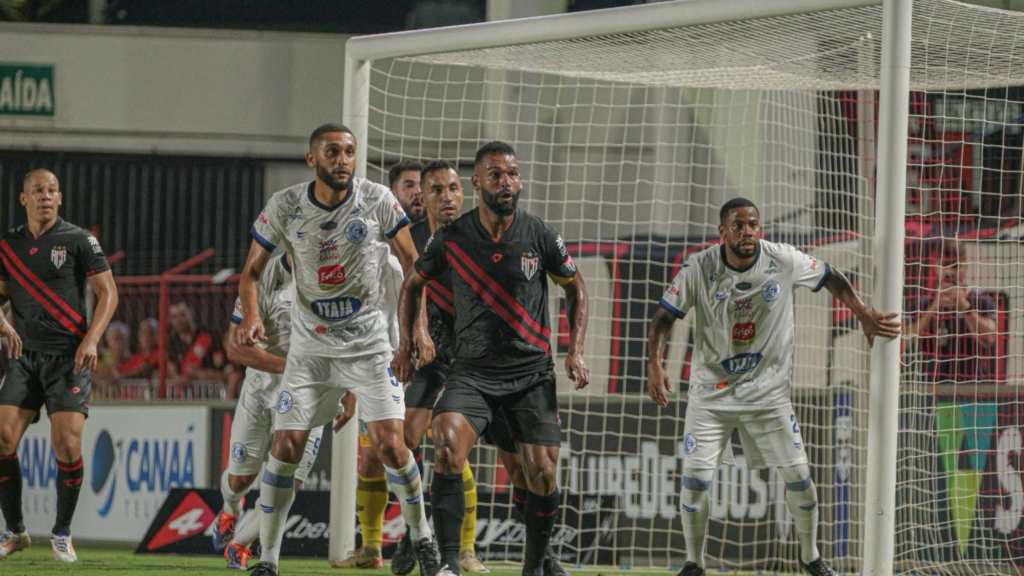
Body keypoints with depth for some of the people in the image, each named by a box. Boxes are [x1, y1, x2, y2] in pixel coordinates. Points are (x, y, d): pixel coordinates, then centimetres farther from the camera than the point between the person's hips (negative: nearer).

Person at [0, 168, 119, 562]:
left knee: (67, 445, -12)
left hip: (69, 356, -4)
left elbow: (108, 292, -3)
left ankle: (62, 534, 3)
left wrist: (91, 340, -14)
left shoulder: (78, 241, -1)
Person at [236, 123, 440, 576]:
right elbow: (252, 271, 3)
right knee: (286, 446, -8)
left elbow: (412, 262, 2)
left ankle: (421, 536, 12)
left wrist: (419, 324, -9)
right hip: (310, 345, 1)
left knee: (390, 444, -11)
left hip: (369, 342, -1)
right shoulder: (285, 207, -6)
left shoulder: (377, 200, -7)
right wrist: (251, 315, -17)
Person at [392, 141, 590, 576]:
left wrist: (575, 353, 3)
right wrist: (406, 344, 5)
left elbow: (575, 288, 12)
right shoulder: (451, 239, -2)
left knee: (542, 474, -2)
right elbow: (413, 284, 16)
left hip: (532, 372, 1)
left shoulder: (539, 236, -3)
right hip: (472, 371, -1)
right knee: (447, 445, -25)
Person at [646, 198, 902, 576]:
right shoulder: (699, 268, -13)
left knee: (798, 475, -1)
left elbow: (832, 279, 6)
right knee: (695, 476, -9)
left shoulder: (785, 261, -10)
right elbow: (664, 317, -9)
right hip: (711, 390, -1)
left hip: (768, 389, 1)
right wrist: (655, 364, -24)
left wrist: (864, 315, -5)